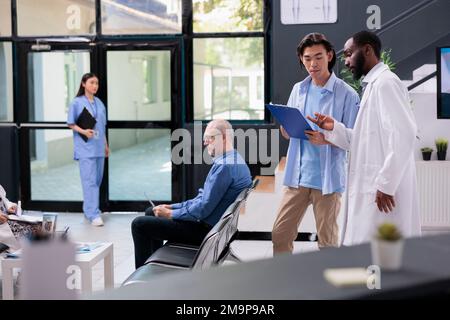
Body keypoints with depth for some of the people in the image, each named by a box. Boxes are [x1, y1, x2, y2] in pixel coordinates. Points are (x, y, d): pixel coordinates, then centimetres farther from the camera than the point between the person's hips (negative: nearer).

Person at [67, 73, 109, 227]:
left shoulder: (99, 103, 12)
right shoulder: (77, 103, -4)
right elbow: (71, 124, -2)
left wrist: (106, 145, 20)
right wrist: (83, 131, -18)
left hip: (99, 147, 6)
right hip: (85, 148, -6)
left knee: (97, 180, 11)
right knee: (90, 181, -10)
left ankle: (89, 208, 26)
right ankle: (93, 214, -11)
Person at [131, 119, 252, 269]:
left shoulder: (225, 166, -23)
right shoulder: (233, 160, 11)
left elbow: (202, 209, -24)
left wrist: (170, 214, -11)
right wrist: (172, 207, 10)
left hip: (207, 230, -11)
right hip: (209, 224, 11)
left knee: (139, 224, -7)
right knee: (151, 212, 22)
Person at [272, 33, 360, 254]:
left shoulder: (346, 94, -6)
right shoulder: (298, 89, 10)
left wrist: (326, 139, -25)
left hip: (328, 179, -5)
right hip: (297, 175, 5)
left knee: (327, 241, 6)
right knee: (280, 234, 6)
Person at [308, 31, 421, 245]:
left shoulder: (386, 83, -10)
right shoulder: (373, 85, 20)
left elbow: (403, 135, -21)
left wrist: (386, 184, -21)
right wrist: (333, 128, 5)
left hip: (383, 191, -10)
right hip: (369, 189, 10)